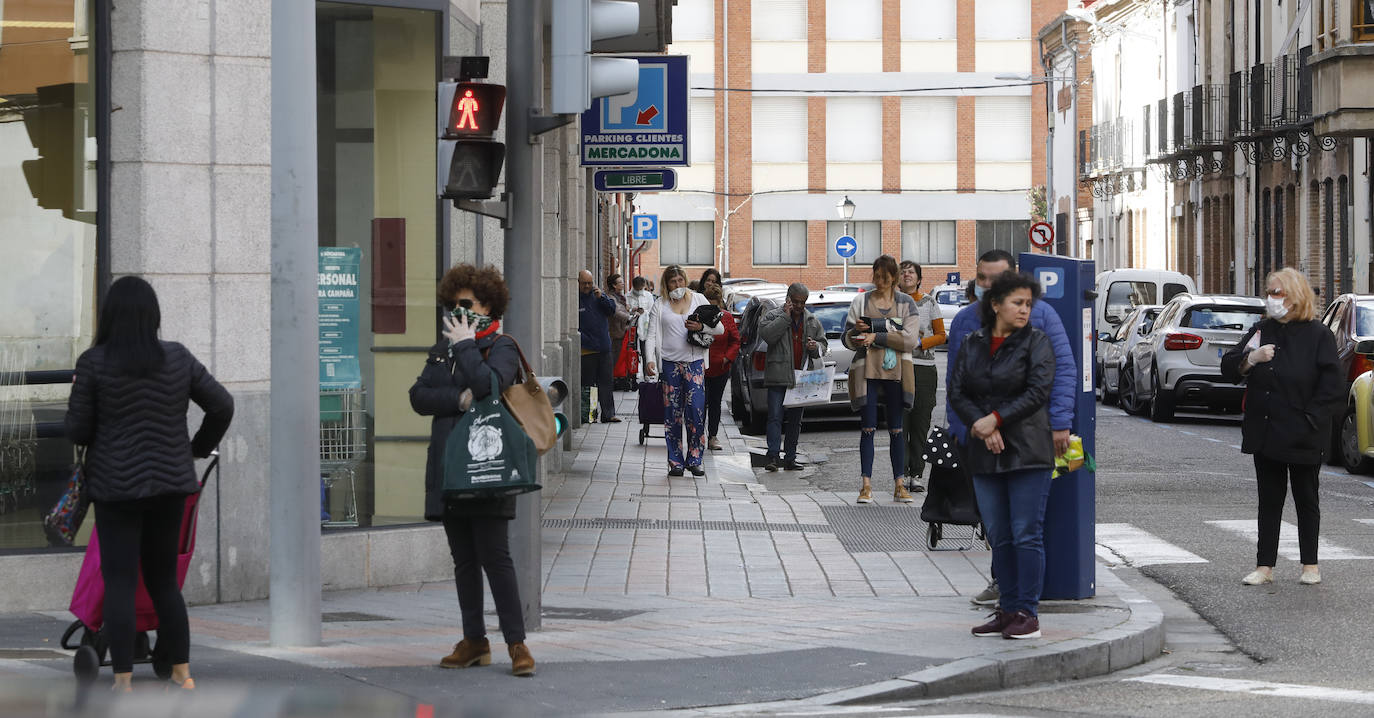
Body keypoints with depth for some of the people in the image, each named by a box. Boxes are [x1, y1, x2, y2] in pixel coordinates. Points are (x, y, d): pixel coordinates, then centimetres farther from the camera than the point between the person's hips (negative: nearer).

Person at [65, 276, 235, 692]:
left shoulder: (94, 362, -9)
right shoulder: (178, 358, 1)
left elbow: (77, 431, -6)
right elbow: (223, 406, 3)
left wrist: (77, 393, 13)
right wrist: (198, 448, 17)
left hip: (117, 486, -3)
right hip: (170, 482, 3)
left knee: (120, 583, 2)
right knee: (164, 578, 15)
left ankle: (124, 682, -1)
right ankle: (182, 674, 15)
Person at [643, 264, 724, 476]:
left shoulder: (698, 300, 10)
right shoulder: (659, 306, 10)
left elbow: (720, 328, 9)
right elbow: (651, 336, 4)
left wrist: (701, 327, -11)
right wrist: (650, 360, -12)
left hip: (694, 363, -1)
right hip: (670, 363, 1)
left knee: (696, 410, -10)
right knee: (672, 413, 0)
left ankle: (694, 460, -1)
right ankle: (675, 462, 6)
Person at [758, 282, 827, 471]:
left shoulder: (812, 321, 12)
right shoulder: (773, 316, 0)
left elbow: (823, 344, 19)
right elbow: (766, 335, -18)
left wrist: (815, 347, -5)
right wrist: (785, 316, -16)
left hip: (801, 377, 5)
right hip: (778, 377, -4)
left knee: (795, 420, 9)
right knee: (775, 417, -10)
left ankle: (790, 458, 15)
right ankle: (772, 457, -12)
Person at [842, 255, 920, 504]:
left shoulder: (906, 303, 6)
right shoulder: (861, 301, 9)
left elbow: (910, 340, -6)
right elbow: (847, 339, 10)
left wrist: (876, 336, -12)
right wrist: (857, 331, -13)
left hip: (896, 371, 0)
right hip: (867, 370, 0)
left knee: (896, 429, 2)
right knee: (868, 428, -4)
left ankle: (899, 485, 6)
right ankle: (866, 486, -5)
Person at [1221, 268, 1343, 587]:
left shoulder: (1318, 336, -7)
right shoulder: (1260, 331, 7)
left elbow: (1333, 388, -9)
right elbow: (1228, 369, 5)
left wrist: (1308, 421, -15)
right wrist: (1251, 359, -15)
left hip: (1303, 439, -4)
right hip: (1265, 435, 4)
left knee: (1306, 499, 9)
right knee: (1269, 500, 7)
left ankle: (1310, 565, 18)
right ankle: (1265, 567, 9)